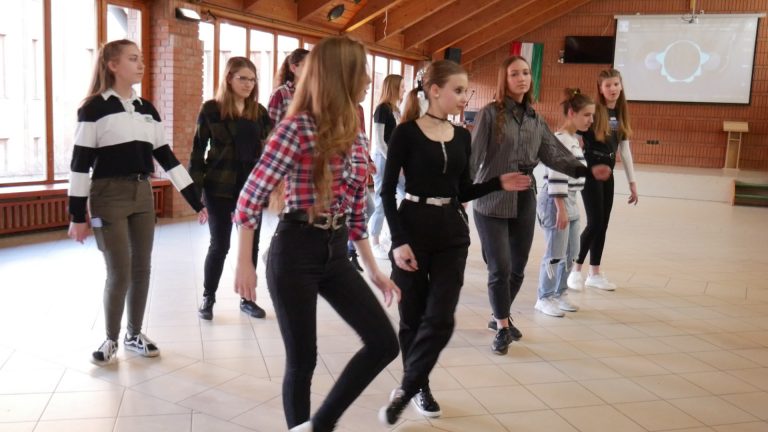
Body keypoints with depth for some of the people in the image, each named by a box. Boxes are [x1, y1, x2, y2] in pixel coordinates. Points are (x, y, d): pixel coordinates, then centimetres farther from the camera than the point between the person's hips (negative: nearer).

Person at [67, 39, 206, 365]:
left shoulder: (147, 109, 9)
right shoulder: (94, 108, -8)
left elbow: (166, 157, 10)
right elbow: (80, 164, -9)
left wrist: (197, 202, 6)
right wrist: (77, 215, -12)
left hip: (142, 195, 6)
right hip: (108, 197, -6)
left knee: (141, 269, 8)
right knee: (119, 272, -4)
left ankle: (134, 334, 24)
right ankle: (111, 339, 16)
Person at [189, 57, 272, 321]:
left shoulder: (259, 112, 7)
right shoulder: (211, 110, -4)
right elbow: (198, 152, -4)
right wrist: (196, 192, -9)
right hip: (220, 188, -3)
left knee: (251, 245, 8)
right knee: (219, 245, 4)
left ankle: (247, 298, 23)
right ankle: (208, 298, 22)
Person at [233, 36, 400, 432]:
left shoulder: (357, 138, 9)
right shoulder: (298, 128, -12)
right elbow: (251, 196, -13)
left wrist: (372, 269, 16)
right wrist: (244, 263, -15)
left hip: (336, 254, 7)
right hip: (295, 252, -7)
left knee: (384, 343, 2)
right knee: (303, 360, 3)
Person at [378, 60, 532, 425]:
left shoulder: (462, 136, 8)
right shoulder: (407, 132, -8)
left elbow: (462, 192, 13)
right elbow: (387, 191, -9)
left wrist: (498, 183, -2)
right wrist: (399, 240, -15)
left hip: (452, 233, 4)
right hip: (412, 229, -4)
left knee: (440, 318, -3)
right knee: (413, 318, 8)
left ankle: (405, 390, 12)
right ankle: (419, 387, 29)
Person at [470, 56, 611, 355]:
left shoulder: (535, 119, 10)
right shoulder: (491, 113, -7)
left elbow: (554, 154, 8)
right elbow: (474, 155, -11)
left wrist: (587, 171, -4)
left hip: (524, 200, 6)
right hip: (492, 201, -5)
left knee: (518, 268, 12)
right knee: (500, 268, -4)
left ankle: (500, 316, 35)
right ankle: (502, 328, 15)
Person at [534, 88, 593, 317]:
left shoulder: (574, 140, 14)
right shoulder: (560, 140, -17)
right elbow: (556, 178, -21)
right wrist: (561, 209, -22)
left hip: (569, 202, 10)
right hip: (556, 202, -10)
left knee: (571, 253, 14)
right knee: (555, 254, -2)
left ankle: (560, 294, 27)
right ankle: (545, 298, 11)